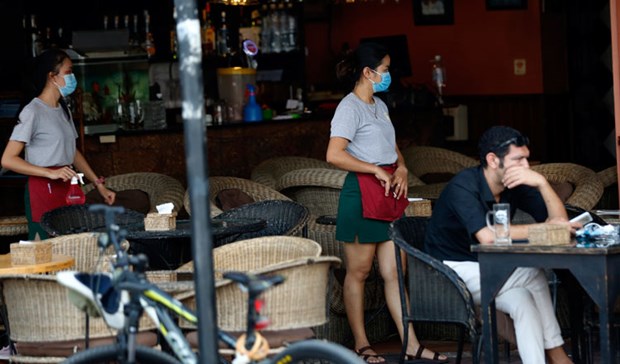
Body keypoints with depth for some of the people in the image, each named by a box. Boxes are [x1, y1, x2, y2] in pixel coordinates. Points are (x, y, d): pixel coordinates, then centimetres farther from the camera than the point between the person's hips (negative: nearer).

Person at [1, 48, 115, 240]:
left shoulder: (63, 109, 15)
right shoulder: (32, 112, -10)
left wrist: (99, 184, 19)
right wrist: (50, 173, -22)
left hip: (66, 188, 8)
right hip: (43, 191, -8)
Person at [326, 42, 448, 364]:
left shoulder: (379, 106, 16)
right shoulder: (350, 108, -12)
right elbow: (334, 155, -22)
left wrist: (401, 168, 3)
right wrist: (377, 170, -19)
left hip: (389, 194, 9)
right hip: (362, 195, -8)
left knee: (393, 272, 8)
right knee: (358, 272, 2)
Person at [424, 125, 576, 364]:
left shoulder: (515, 186, -2)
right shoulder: (463, 186, -22)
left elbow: (559, 219, -5)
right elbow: (486, 235, -37)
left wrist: (541, 182, -21)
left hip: (488, 270, 6)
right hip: (452, 271, -6)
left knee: (523, 300, -24)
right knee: (533, 275, -24)